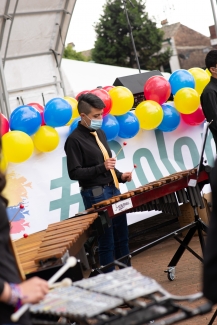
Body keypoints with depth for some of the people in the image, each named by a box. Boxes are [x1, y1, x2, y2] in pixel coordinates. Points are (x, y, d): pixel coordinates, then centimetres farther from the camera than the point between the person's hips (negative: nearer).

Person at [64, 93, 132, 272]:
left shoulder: (99, 133, 12)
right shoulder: (74, 140, -12)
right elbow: (74, 173, -16)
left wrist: (120, 176, 6)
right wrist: (101, 167, -24)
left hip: (113, 190, 8)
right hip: (96, 194, -8)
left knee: (122, 237, 14)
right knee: (106, 242, 0)